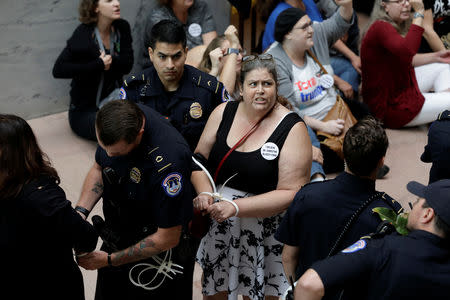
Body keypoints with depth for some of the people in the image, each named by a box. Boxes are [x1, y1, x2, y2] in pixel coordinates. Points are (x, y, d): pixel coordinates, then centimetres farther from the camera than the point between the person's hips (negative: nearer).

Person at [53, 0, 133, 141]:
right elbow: (58, 70, -24)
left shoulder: (122, 27, 0)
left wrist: (108, 61, -22)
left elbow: (127, 64, -5)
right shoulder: (83, 35, -15)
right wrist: (99, 64, -22)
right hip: (84, 110, -5)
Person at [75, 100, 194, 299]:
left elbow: (168, 238, -27)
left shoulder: (167, 161, -38)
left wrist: (109, 260, -20)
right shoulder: (116, 120, -16)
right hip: (114, 241, 7)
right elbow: (99, 168, 5)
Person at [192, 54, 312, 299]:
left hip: (264, 230, -4)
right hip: (218, 224, 4)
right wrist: (204, 192, -14)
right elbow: (199, 158, 6)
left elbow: (290, 193, -18)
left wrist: (235, 207, -24)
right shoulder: (224, 112, 0)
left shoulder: (292, 128, -13)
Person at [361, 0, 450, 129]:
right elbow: (406, 51, -42)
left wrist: (436, 56, 10)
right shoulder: (380, 27, -24)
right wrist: (419, 13, -36)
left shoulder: (396, 26, 7)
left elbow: (405, 59, 21)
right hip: (389, 108, -11)